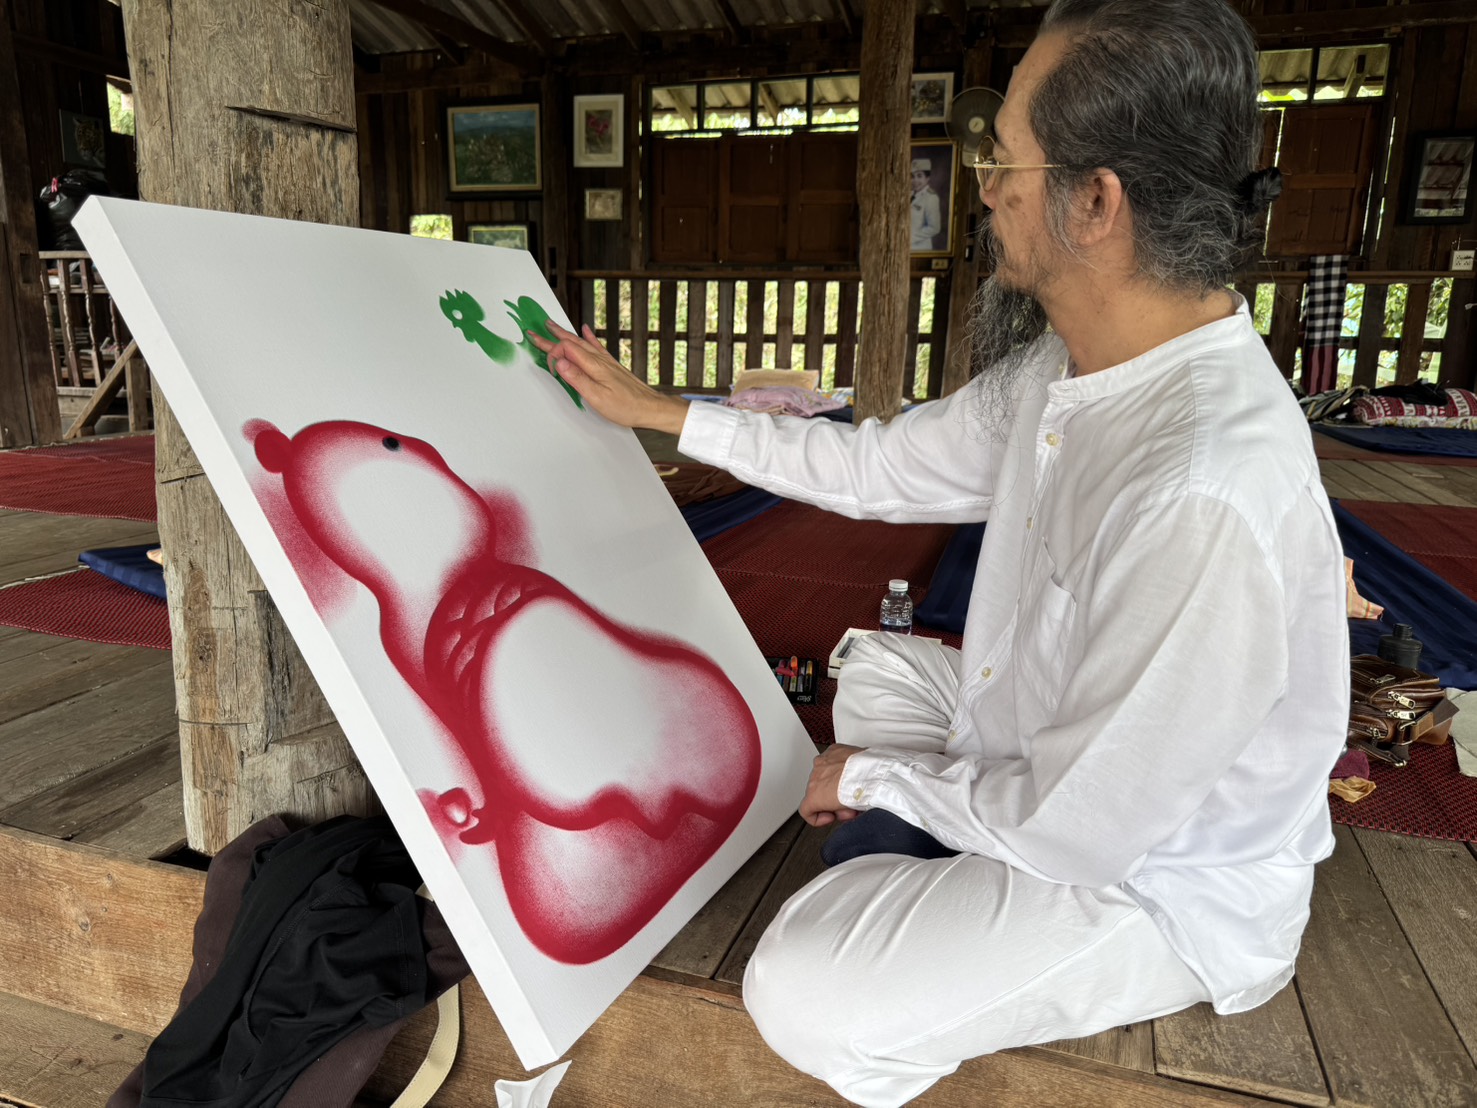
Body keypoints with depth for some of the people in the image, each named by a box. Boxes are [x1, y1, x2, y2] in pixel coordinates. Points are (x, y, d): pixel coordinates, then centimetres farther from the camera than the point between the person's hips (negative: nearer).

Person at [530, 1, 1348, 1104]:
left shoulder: (1203, 499, -38)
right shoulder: (1059, 367, -8)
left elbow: (1077, 829, -30)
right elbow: (881, 466, 3)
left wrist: (873, 777, -12)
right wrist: (655, 410, 7)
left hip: (1164, 880, -8)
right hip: (1060, 748, 8)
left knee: (806, 999, -19)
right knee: (875, 665, 19)